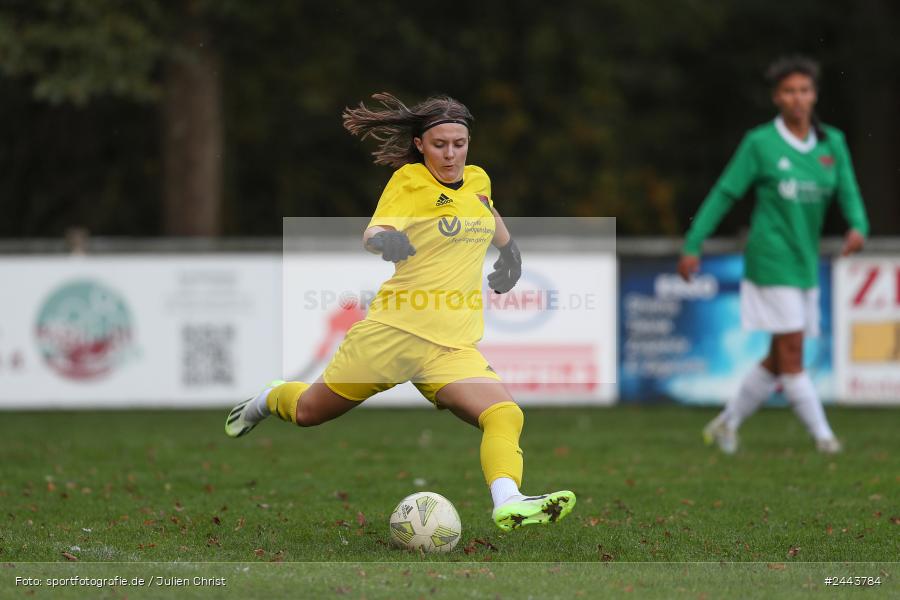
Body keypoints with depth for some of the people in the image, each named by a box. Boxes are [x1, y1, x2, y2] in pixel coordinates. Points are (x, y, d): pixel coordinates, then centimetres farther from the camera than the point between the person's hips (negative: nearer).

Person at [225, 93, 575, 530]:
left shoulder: (477, 180, 12)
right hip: (394, 330, -4)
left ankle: (508, 503, -40)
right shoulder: (410, 180, -6)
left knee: (504, 416, -23)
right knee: (308, 411, 11)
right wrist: (383, 239, -42)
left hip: (454, 346, 4)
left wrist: (509, 252, 38)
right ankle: (267, 401, 46)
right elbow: (373, 233, -21)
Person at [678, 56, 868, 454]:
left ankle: (726, 424, 24)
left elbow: (849, 193, 2)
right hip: (771, 256, -6)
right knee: (791, 350, -9)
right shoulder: (760, 143, -5)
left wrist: (858, 227, -20)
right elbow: (723, 194, -2)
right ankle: (821, 434, -5)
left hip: (805, 260, 6)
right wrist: (692, 246, -3)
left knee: (780, 360, 10)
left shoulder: (832, 143, 8)